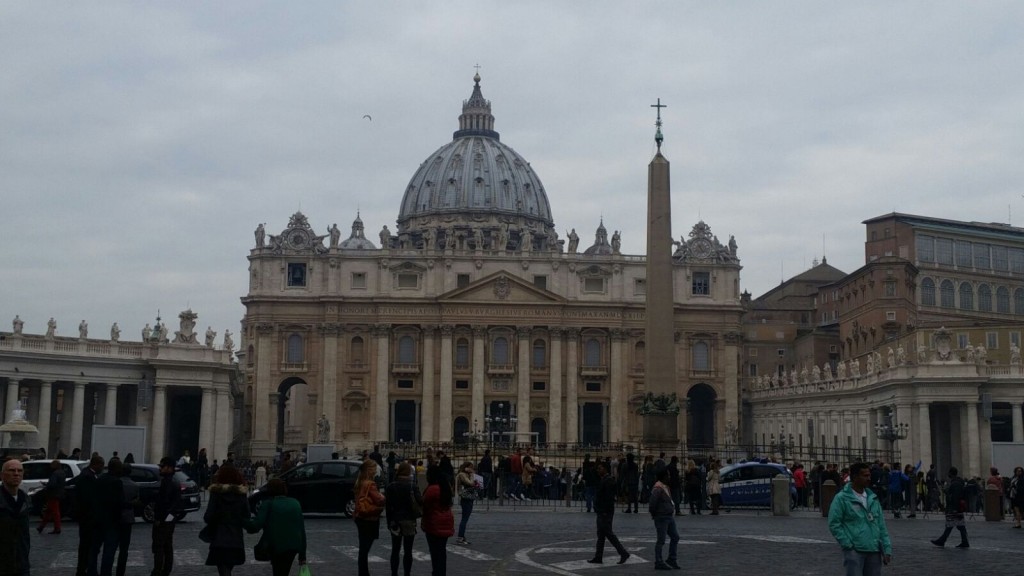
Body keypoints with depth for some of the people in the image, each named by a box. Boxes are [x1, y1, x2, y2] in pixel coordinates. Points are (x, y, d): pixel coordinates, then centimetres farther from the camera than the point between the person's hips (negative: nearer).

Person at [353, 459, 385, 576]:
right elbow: (379, 500, -19)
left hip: (361, 517, 8)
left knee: (363, 548, 14)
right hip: (369, 519, -8)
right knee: (365, 549, -3)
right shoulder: (370, 484, -19)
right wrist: (382, 496, 1)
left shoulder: (360, 482, 8)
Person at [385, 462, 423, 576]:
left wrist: (389, 520, 7)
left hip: (395, 521, 3)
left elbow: (386, 504, 1)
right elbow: (420, 502, -16)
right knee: (408, 551, 2)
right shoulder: (412, 486, -12)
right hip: (409, 521, -3)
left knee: (395, 550, 12)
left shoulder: (390, 486, 0)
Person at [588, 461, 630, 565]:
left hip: (605, 513, -10)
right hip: (602, 513, 10)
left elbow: (609, 498, -22)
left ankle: (623, 553, 0)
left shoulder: (608, 481, -17)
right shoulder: (603, 480, 15)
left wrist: (605, 512, -23)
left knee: (608, 533, -7)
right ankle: (598, 557, 14)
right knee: (601, 534, 11)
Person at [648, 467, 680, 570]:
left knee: (675, 537, 13)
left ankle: (672, 559, 23)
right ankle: (659, 563, 6)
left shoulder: (666, 487, 12)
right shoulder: (658, 489, -20)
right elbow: (652, 504, -22)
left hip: (670, 516, 10)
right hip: (662, 518, -10)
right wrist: (654, 515, -9)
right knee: (661, 540, -2)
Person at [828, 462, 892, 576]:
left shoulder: (872, 498, 12)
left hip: (874, 551, 6)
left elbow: (881, 526, 13)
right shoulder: (842, 498, -5)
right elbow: (834, 524, -8)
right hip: (854, 551, -6)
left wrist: (887, 549, 6)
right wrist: (848, 545, -13)